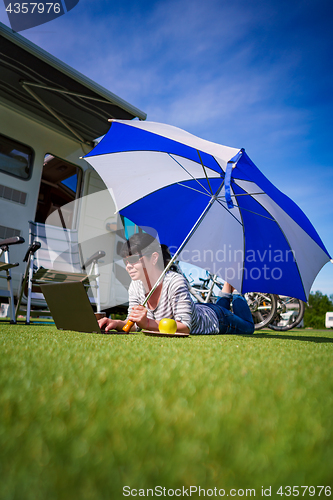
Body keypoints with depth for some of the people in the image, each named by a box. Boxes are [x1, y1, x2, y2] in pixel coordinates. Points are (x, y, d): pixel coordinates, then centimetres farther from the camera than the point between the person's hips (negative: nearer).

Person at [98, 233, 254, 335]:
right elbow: (134, 323, -19)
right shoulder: (135, 286, -23)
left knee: (247, 327, 26)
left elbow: (185, 327, -44)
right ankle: (227, 293, 52)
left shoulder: (175, 282, -43)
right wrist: (117, 324, -40)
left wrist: (148, 323, -56)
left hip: (215, 318, -5)